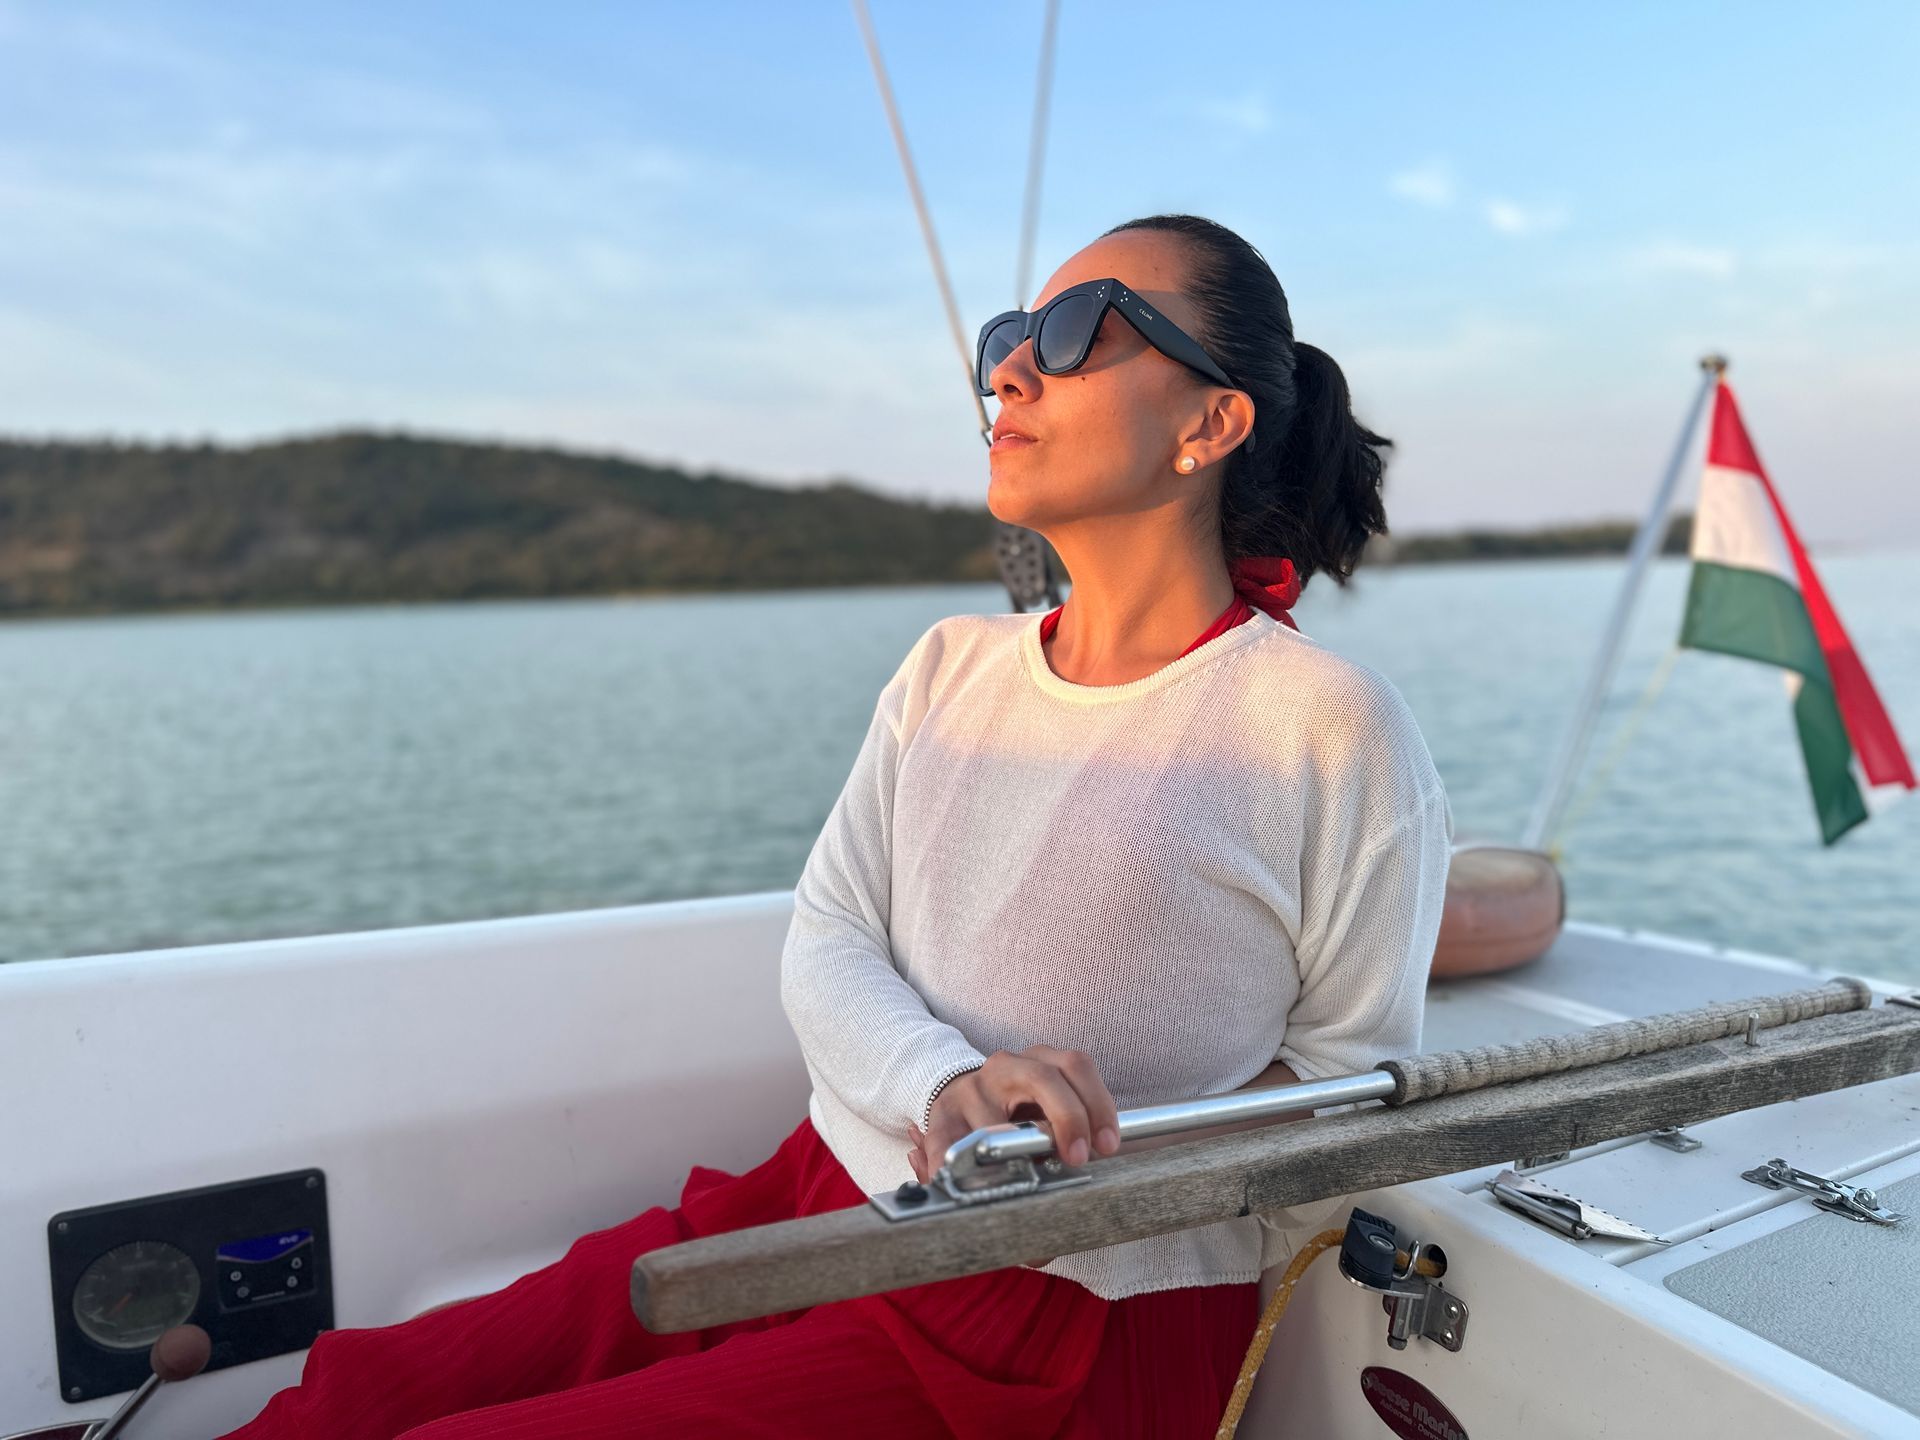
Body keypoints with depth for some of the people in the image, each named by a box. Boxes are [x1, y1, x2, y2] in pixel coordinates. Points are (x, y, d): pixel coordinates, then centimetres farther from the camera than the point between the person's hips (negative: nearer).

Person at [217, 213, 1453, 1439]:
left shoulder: (1327, 725, -11)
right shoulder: (953, 666, 7)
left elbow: (1353, 1087, -5)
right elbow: (828, 938, 1)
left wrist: (1096, 1170, -17)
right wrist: (947, 1085, -19)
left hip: (1074, 1304, -5)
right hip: (819, 1200, 5)